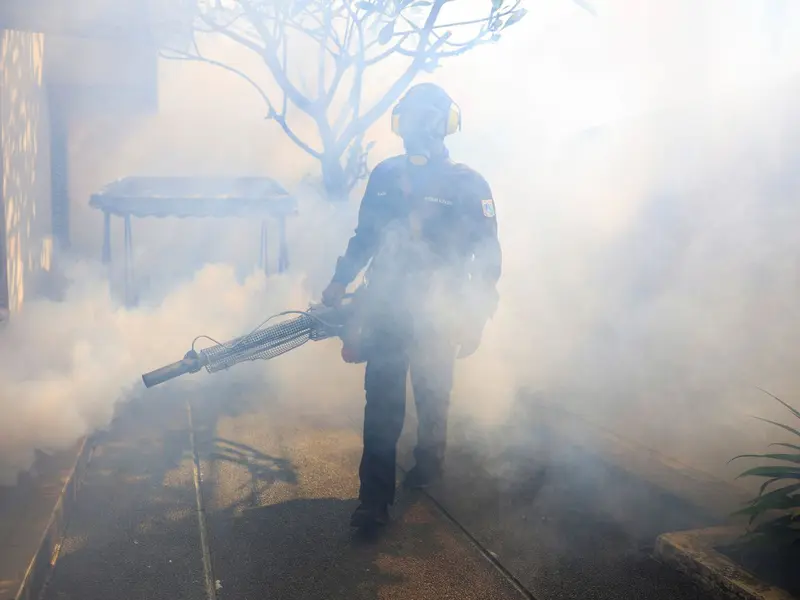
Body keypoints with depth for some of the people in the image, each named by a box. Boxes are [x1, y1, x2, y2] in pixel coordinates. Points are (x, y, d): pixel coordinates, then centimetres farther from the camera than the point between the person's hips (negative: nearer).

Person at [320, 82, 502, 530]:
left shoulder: (468, 185, -6)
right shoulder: (385, 175, 4)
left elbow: (488, 256, -5)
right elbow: (364, 237, 13)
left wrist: (476, 318, -10)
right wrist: (340, 282, 4)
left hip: (436, 317, -2)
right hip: (384, 308, 2)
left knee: (432, 396, 15)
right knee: (381, 401, -1)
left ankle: (430, 462, 40)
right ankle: (375, 497, 5)